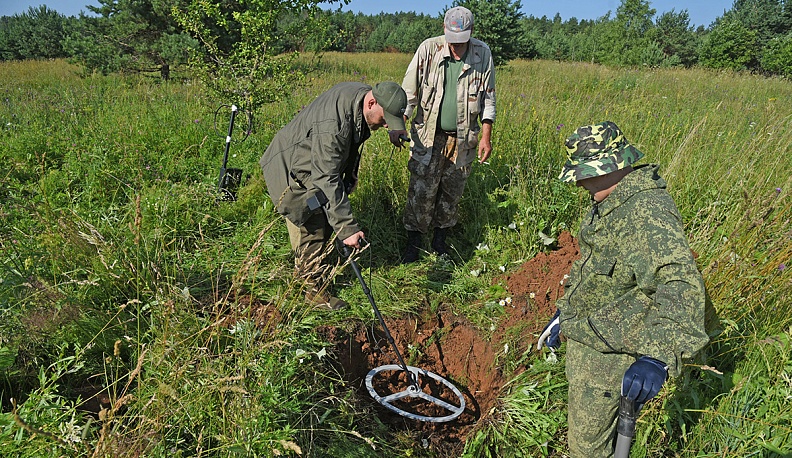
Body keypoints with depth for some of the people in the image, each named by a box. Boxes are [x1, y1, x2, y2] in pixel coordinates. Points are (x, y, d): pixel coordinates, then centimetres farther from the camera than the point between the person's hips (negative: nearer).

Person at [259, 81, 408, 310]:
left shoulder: (363, 93, -12)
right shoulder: (331, 127, -40)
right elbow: (327, 180, -39)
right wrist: (347, 228, -38)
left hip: (319, 163, 9)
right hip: (291, 170, -9)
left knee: (328, 220, 16)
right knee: (313, 229, -7)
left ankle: (302, 269, 37)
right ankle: (315, 289, 11)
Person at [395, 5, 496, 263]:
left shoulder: (482, 54, 1)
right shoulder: (429, 49, -5)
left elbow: (488, 98, 7)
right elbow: (409, 91, -2)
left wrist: (486, 135, 1)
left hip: (463, 140, 2)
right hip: (429, 137, -2)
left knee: (452, 193, 11)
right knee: (421, 192, -2)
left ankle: (440, 240, 28)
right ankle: (413, 243, 14)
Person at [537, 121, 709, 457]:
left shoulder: (647, 213, -28)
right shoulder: (610, 202, 6)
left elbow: (681, 286, -41)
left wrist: (658, 357, -52)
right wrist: (563, 314, 22)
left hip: (607, 353, -10)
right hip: (584, 335, 10)